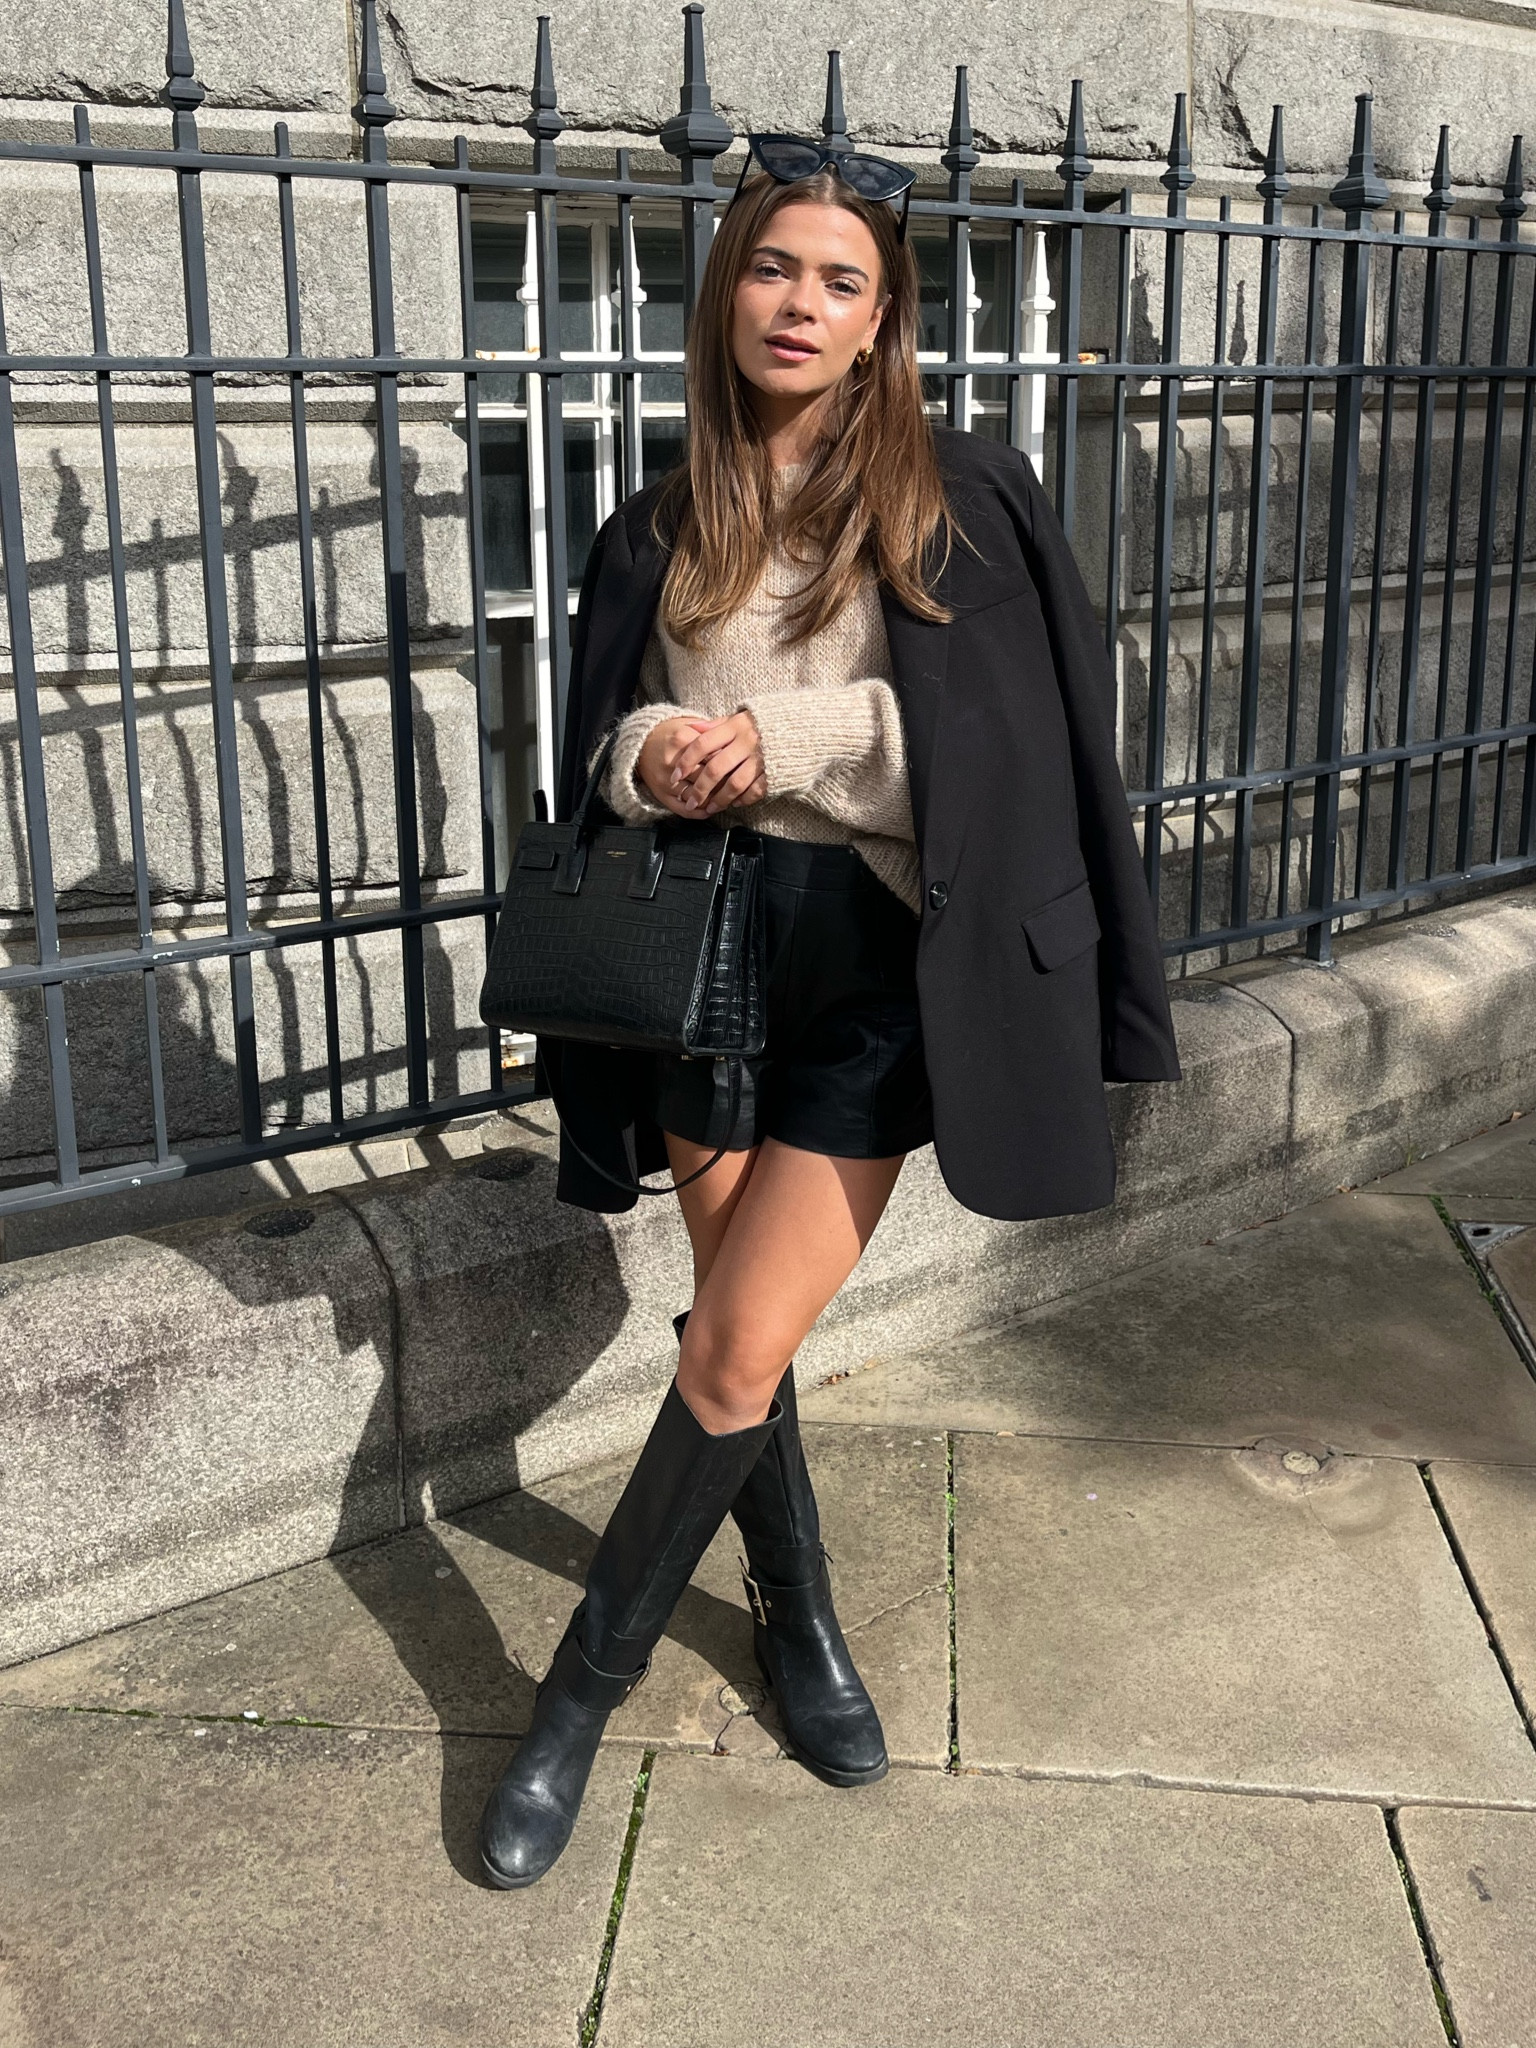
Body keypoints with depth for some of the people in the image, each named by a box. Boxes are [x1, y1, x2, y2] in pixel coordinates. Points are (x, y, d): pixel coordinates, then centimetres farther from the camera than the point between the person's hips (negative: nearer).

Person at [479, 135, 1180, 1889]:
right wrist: (651, 756, -12)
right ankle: (798, 1616, 36)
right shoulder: (663, 532, 8)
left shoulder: (966, 505, -2)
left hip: (877, 968, -3)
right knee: (743, 1329, 12)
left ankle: (581, 1695, 12)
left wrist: (782, 739, -17)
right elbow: (601, 745, 12)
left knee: (736, 1352, -5)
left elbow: (1015, 741, -8)